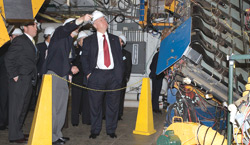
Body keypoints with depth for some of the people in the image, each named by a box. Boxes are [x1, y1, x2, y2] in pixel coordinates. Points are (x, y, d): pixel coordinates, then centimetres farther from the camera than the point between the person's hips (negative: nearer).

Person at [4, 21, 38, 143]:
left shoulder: (31, 42, 18)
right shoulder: (19, 40, -9)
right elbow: (8, 58, -13)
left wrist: (33, 77, 11)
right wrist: (14, 75, -16)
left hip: (28, 80, 9)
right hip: (19, 80, -9)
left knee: (23, 107, 14)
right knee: (16, 107, -3)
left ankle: (18, 132, 24)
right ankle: (15, 136, 4)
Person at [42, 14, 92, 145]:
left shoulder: (69, 41, 24)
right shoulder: (59, 33, 0)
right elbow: (66, 28, -24)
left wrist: (71, 68, 12)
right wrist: (82, 19, -35)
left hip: (62, 76, 9)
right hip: (52, 74, -9)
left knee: (61, 107, 11)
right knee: (52, 107, -9)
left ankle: (57, 134, 20)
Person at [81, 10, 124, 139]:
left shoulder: (114, 39, 16)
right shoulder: (89, 40, 8)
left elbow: (120, 57, 14)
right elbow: (84, 58, 6)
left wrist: (120, 74, 4)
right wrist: (88, 73, -6)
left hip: (113, 75, 2)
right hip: (97, 75, -2)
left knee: (113, 104, 5)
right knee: (95, 104, 2)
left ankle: (111, 130, 19)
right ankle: (95, 131, 16)